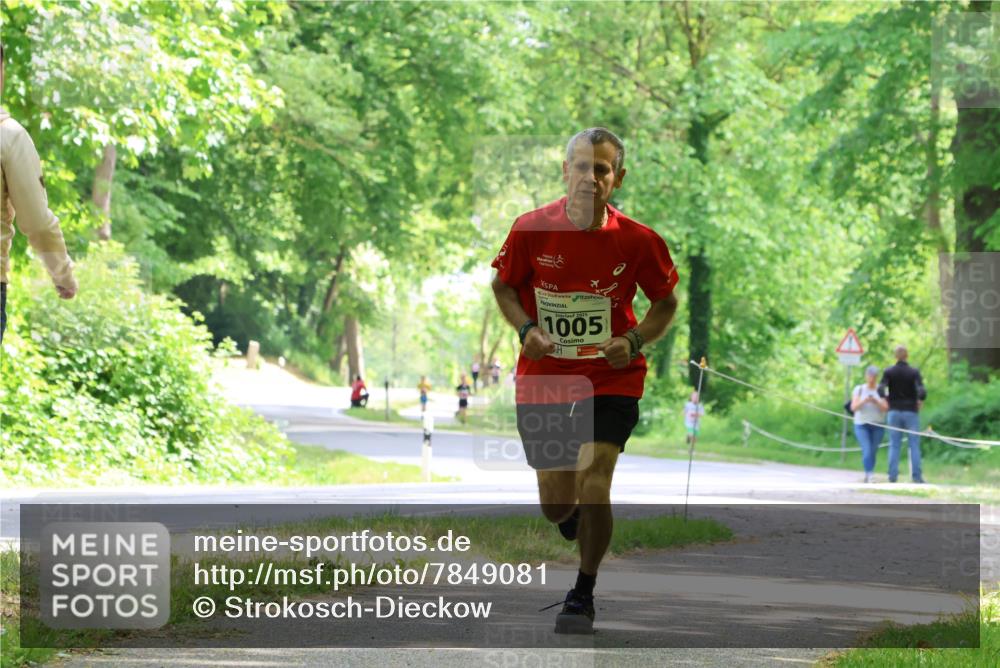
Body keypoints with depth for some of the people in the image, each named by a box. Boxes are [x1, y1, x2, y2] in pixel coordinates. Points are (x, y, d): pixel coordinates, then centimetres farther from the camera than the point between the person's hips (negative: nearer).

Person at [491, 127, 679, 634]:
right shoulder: (531, 230, -11)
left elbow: (666, 302, 6)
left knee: (593, 487, -16)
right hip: (543, 378, 1)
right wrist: (526, 329, -11)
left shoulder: (637, 241, -11)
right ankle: (581, 525, 46)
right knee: (556, 506, 6)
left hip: (611, 379, -1)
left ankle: (583, 594, 7)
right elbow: (503, 286, 6)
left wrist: (633, 341, -11)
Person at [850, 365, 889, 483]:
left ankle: (868, 477, 15)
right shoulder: (859, 390, 1)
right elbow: (853, 407, -7)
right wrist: (864, 401, -26)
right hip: (862, 425, -1)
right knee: (867, 450, -17)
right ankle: (869, 474, -26)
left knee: (873, 452, 4)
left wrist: (876, 402, -26)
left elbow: (885, 408, -8)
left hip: (878, 425, 1)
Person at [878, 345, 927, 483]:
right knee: (914, 446, 3)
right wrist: (921, 401, 3)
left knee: (894, 446, 5)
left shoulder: (888, 372, -1)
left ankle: (893, 475, -2)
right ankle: (916, 476, -3)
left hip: (894, 412, 1)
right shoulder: (914, 372, -5)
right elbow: (922, 391, -17)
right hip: (911, 412, -1)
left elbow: (881, 389, -14)